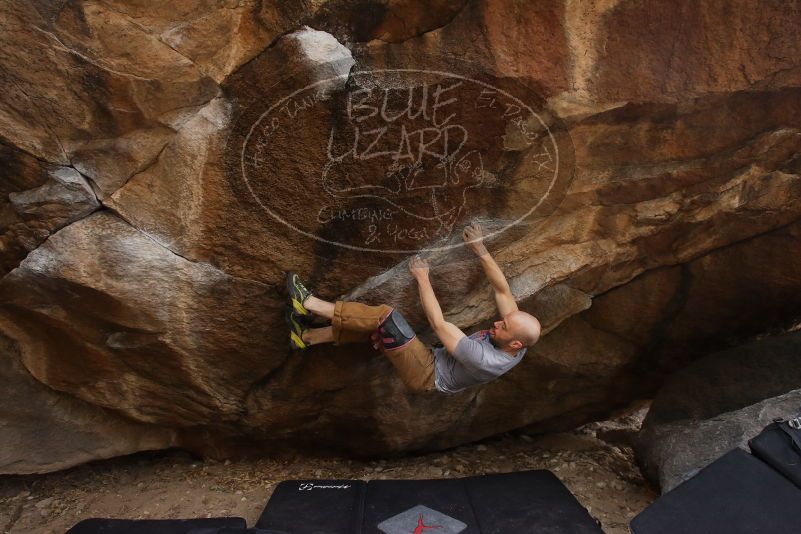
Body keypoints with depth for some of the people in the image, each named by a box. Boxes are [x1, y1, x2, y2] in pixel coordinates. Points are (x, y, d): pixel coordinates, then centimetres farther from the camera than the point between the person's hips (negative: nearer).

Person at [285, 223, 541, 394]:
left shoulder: (487, 361, -35)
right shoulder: (515, 339, -12)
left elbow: (438, 324, -30)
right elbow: (502, 289, -6)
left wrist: (422, 277, -23)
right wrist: (481, 249, -14)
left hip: (428, 376, -8)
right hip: (435, 361, 8)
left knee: (385, 315, -23)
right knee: (374, 325, 0)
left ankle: (309, 304, -10)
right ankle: (307, 336, 12)